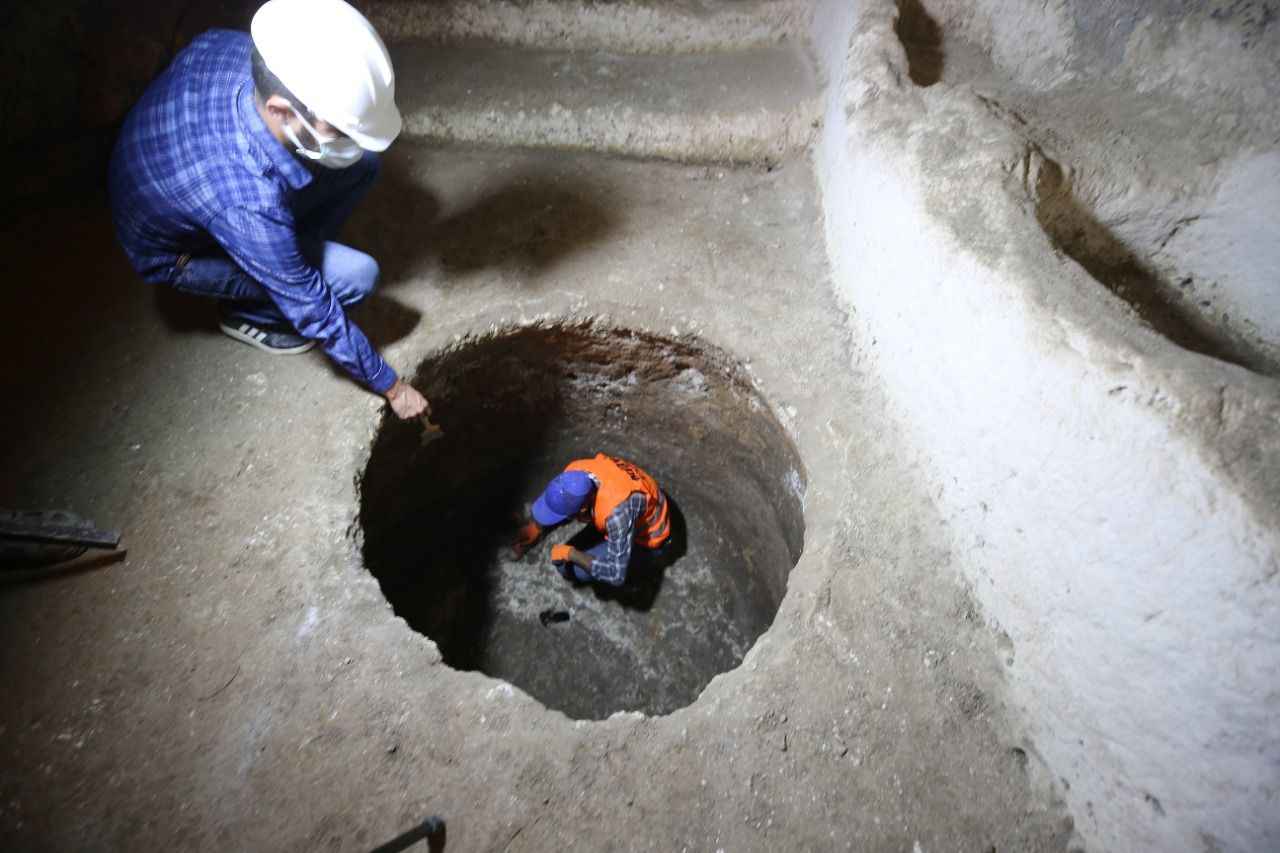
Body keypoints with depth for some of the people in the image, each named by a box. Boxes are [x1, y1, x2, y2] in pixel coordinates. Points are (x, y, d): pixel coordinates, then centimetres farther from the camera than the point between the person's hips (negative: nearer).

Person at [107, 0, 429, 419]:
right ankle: (246, 315, 4)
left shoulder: (230, 46, -26)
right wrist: (392, 387, -20)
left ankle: (281, 257, 9)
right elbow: (314, 311, -31)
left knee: (361, 164, -10)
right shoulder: (249, 203, -43)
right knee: (357, 275, -24)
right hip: (178, 251, -7)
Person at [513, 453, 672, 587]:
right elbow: (552, 495, 1)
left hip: (646, 538, -6)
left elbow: (617, 576, -40)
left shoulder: (617, 511, -45)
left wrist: (571, 554, -33)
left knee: (568, 567, -14)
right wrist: (535, 526, 0)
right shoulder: (576, 469, -25)